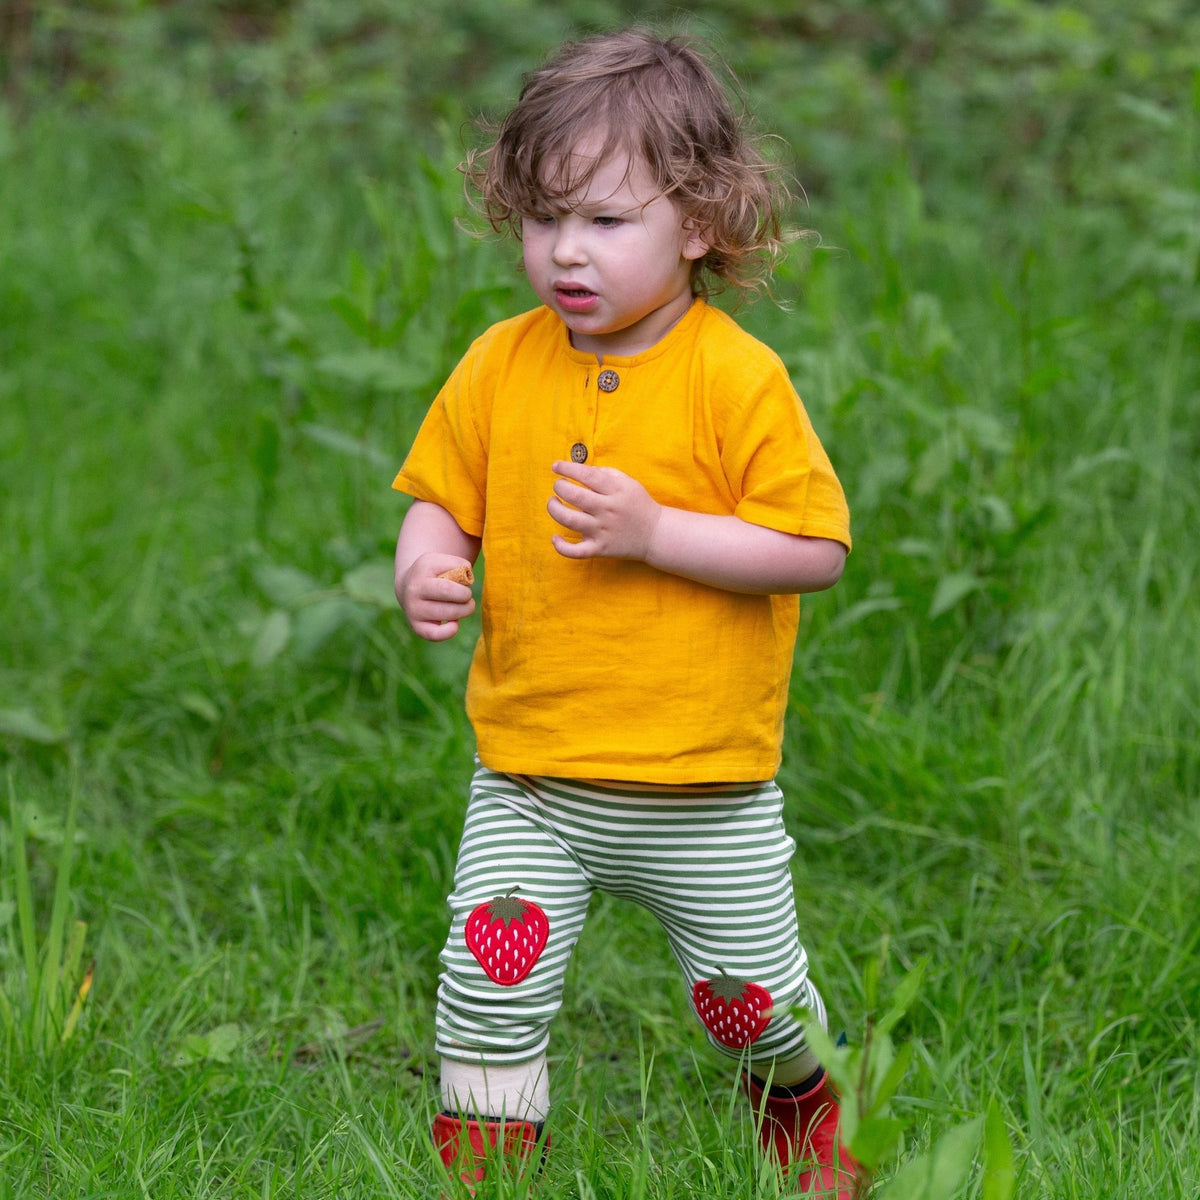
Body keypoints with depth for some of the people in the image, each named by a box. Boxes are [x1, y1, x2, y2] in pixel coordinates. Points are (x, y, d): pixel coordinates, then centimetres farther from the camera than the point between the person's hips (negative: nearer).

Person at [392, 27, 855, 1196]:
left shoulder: (737, 377, -13)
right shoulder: (499, 367, -1)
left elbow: (814, 549, -15)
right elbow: (441, 496, 10)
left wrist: (654, 532, -24)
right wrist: (424, 566, -13)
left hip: (705, 788, -2)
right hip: (528, 781, 3)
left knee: (747, 992, 13)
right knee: (489, 975, -9)